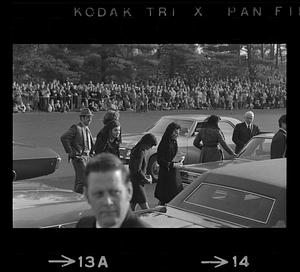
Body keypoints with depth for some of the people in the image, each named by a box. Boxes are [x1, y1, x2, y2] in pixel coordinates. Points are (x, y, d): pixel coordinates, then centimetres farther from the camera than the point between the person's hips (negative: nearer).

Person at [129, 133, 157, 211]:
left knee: (131, 208, 11)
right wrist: (147, 180, -10)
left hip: (131, 181, 10)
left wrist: (145, 175, 15)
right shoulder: (140, 152, -18)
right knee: (145, 209, -10)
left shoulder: (136, 149, 12)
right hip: (136, 183, -10)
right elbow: (137, 170, -23)